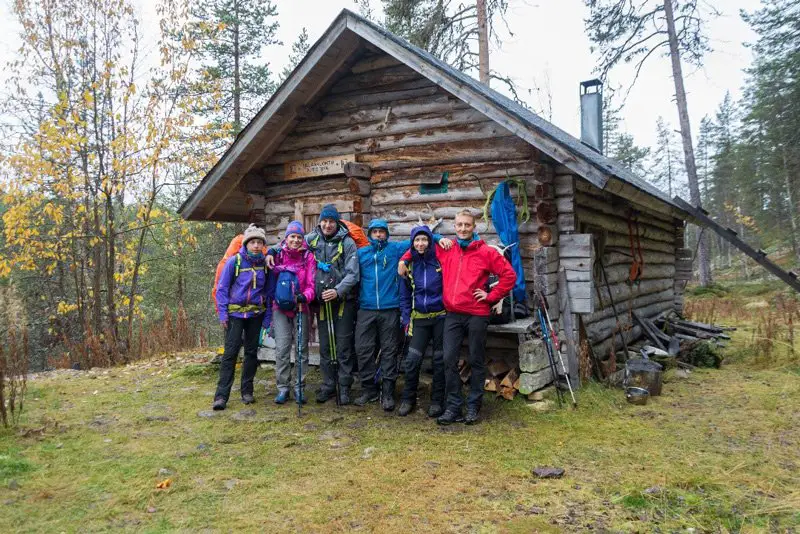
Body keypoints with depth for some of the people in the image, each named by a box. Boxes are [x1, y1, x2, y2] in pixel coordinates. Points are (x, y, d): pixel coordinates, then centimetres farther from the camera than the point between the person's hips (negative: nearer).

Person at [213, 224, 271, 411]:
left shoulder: (264, 264, 3)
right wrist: (223, 313, -11)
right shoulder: (234, 261, -6)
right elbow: (222, 288, -4)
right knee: (230, 352, -7)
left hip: (256, 314, 3)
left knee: (252, 352, 8)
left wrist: (267, 316, 0)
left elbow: (268, 291, 6)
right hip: (235, 313, -3)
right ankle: (221, 395, -5)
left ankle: (247, 391, 19)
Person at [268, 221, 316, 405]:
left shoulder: (308, 257, -2)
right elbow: (271, 281, 12)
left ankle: (300, 387, 15)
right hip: (280, 308, 0)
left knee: (302, 348, 5)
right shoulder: (278, 255, 3)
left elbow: (312, 284, -7)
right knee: (282, 348, -1)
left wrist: (305, 296, -24)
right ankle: (283, 388, 9)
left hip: (300, 309, 0)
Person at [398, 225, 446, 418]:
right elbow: (405, 295, 10)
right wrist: (406, 318, 5)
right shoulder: (410, 265, 4)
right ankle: (408, 399, 14)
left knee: (440, 360, 6)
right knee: (412, 360, -3)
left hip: (441, 317, -2)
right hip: (419, 319, 2)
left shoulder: (441, 260, -6)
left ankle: (437, 401, 19)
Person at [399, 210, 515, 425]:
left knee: (476, 361, 6)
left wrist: (492, 296, -5)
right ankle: (454, 407, 8)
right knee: (449, 360, -1)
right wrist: (404, 260, 15)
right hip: (452, 314, 3)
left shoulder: (486, 252, -2)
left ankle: (473, 407, 17)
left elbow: (509, 274, -2)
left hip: (477, 315, -3)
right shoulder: (445, 250, 9)